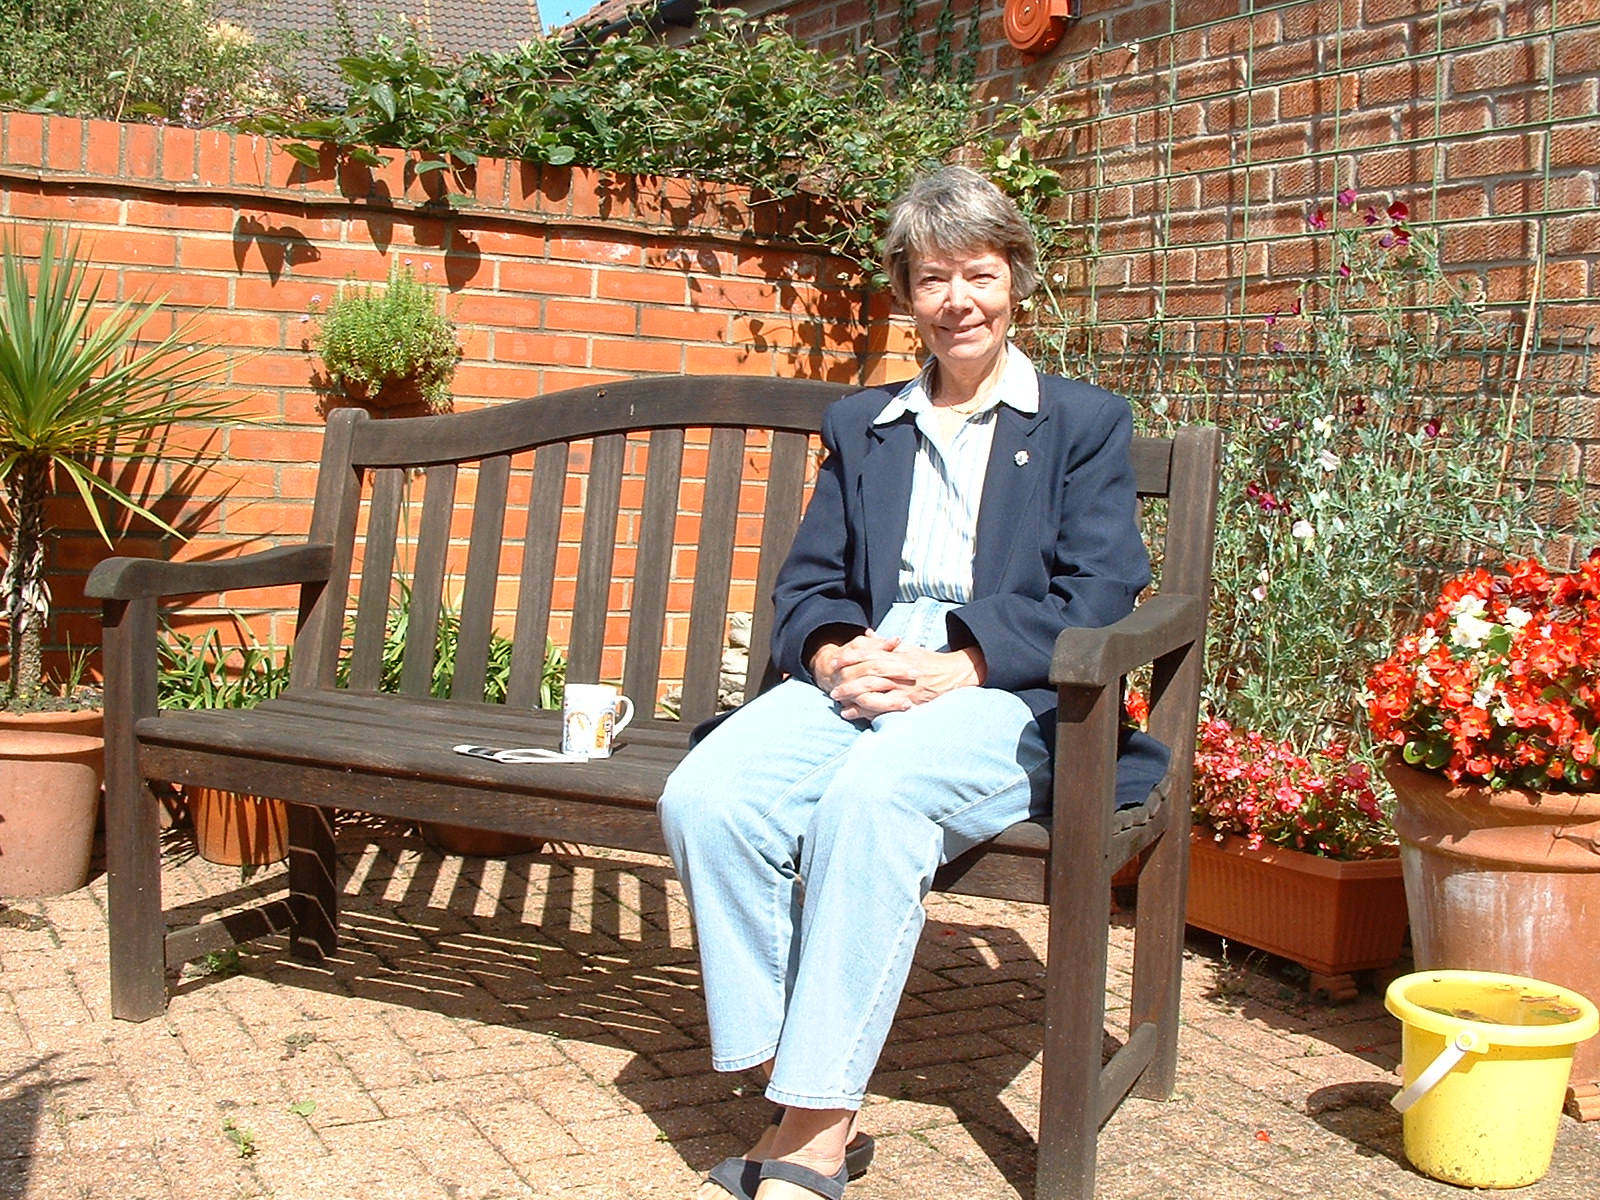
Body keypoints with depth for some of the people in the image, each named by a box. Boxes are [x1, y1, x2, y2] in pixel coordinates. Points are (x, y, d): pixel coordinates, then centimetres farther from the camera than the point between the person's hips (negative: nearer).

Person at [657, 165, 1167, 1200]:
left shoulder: (1086, 424, 14)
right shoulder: (861, 426, 25)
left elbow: (1099, 597, 0)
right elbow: (808, 584, 17)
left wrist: (955, 668, -15)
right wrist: (835, 655, -8)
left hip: (1005, 695, -4)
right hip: (859, 676, 4)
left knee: (870, 797, -37)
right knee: (705, 796, -27)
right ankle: (810, 1107, -21)